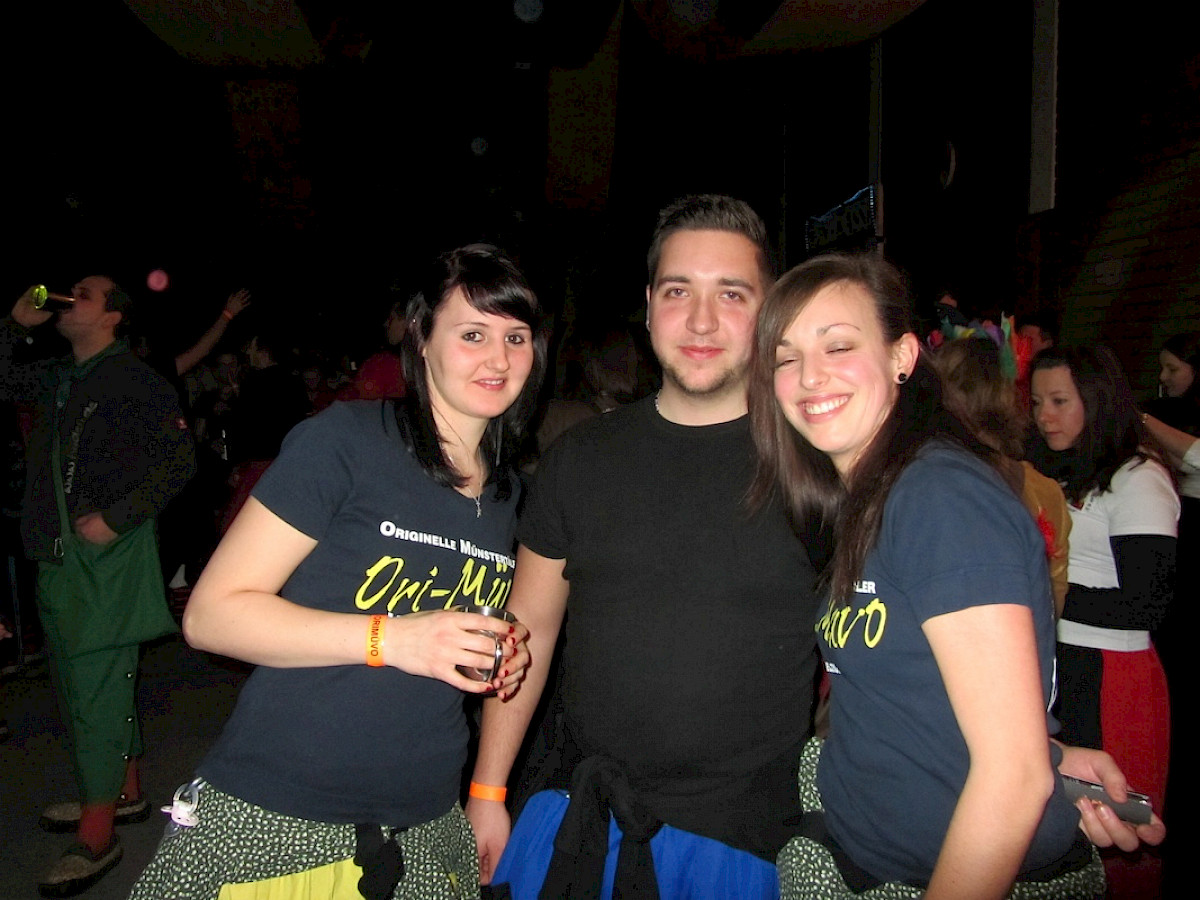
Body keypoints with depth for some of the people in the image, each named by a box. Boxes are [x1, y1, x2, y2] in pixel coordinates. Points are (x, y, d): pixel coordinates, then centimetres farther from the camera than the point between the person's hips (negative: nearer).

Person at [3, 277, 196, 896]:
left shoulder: (135, 381, -7)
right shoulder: (55, 380, 15)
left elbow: (179, 461, -12)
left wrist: (115, 517, -17)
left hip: (108, 553, -8)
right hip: (56, 555, 8)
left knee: (96, 687, -5)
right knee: (89, 683, 16)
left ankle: (97, 837, 6)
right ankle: (124, 793, 32)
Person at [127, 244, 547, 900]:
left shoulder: (508, 494, 7)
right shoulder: (346, 440, -13)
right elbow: (211, 612, -15)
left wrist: (502, 660, -1)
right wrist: (391, 638, -23)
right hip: (271, 822, -5)